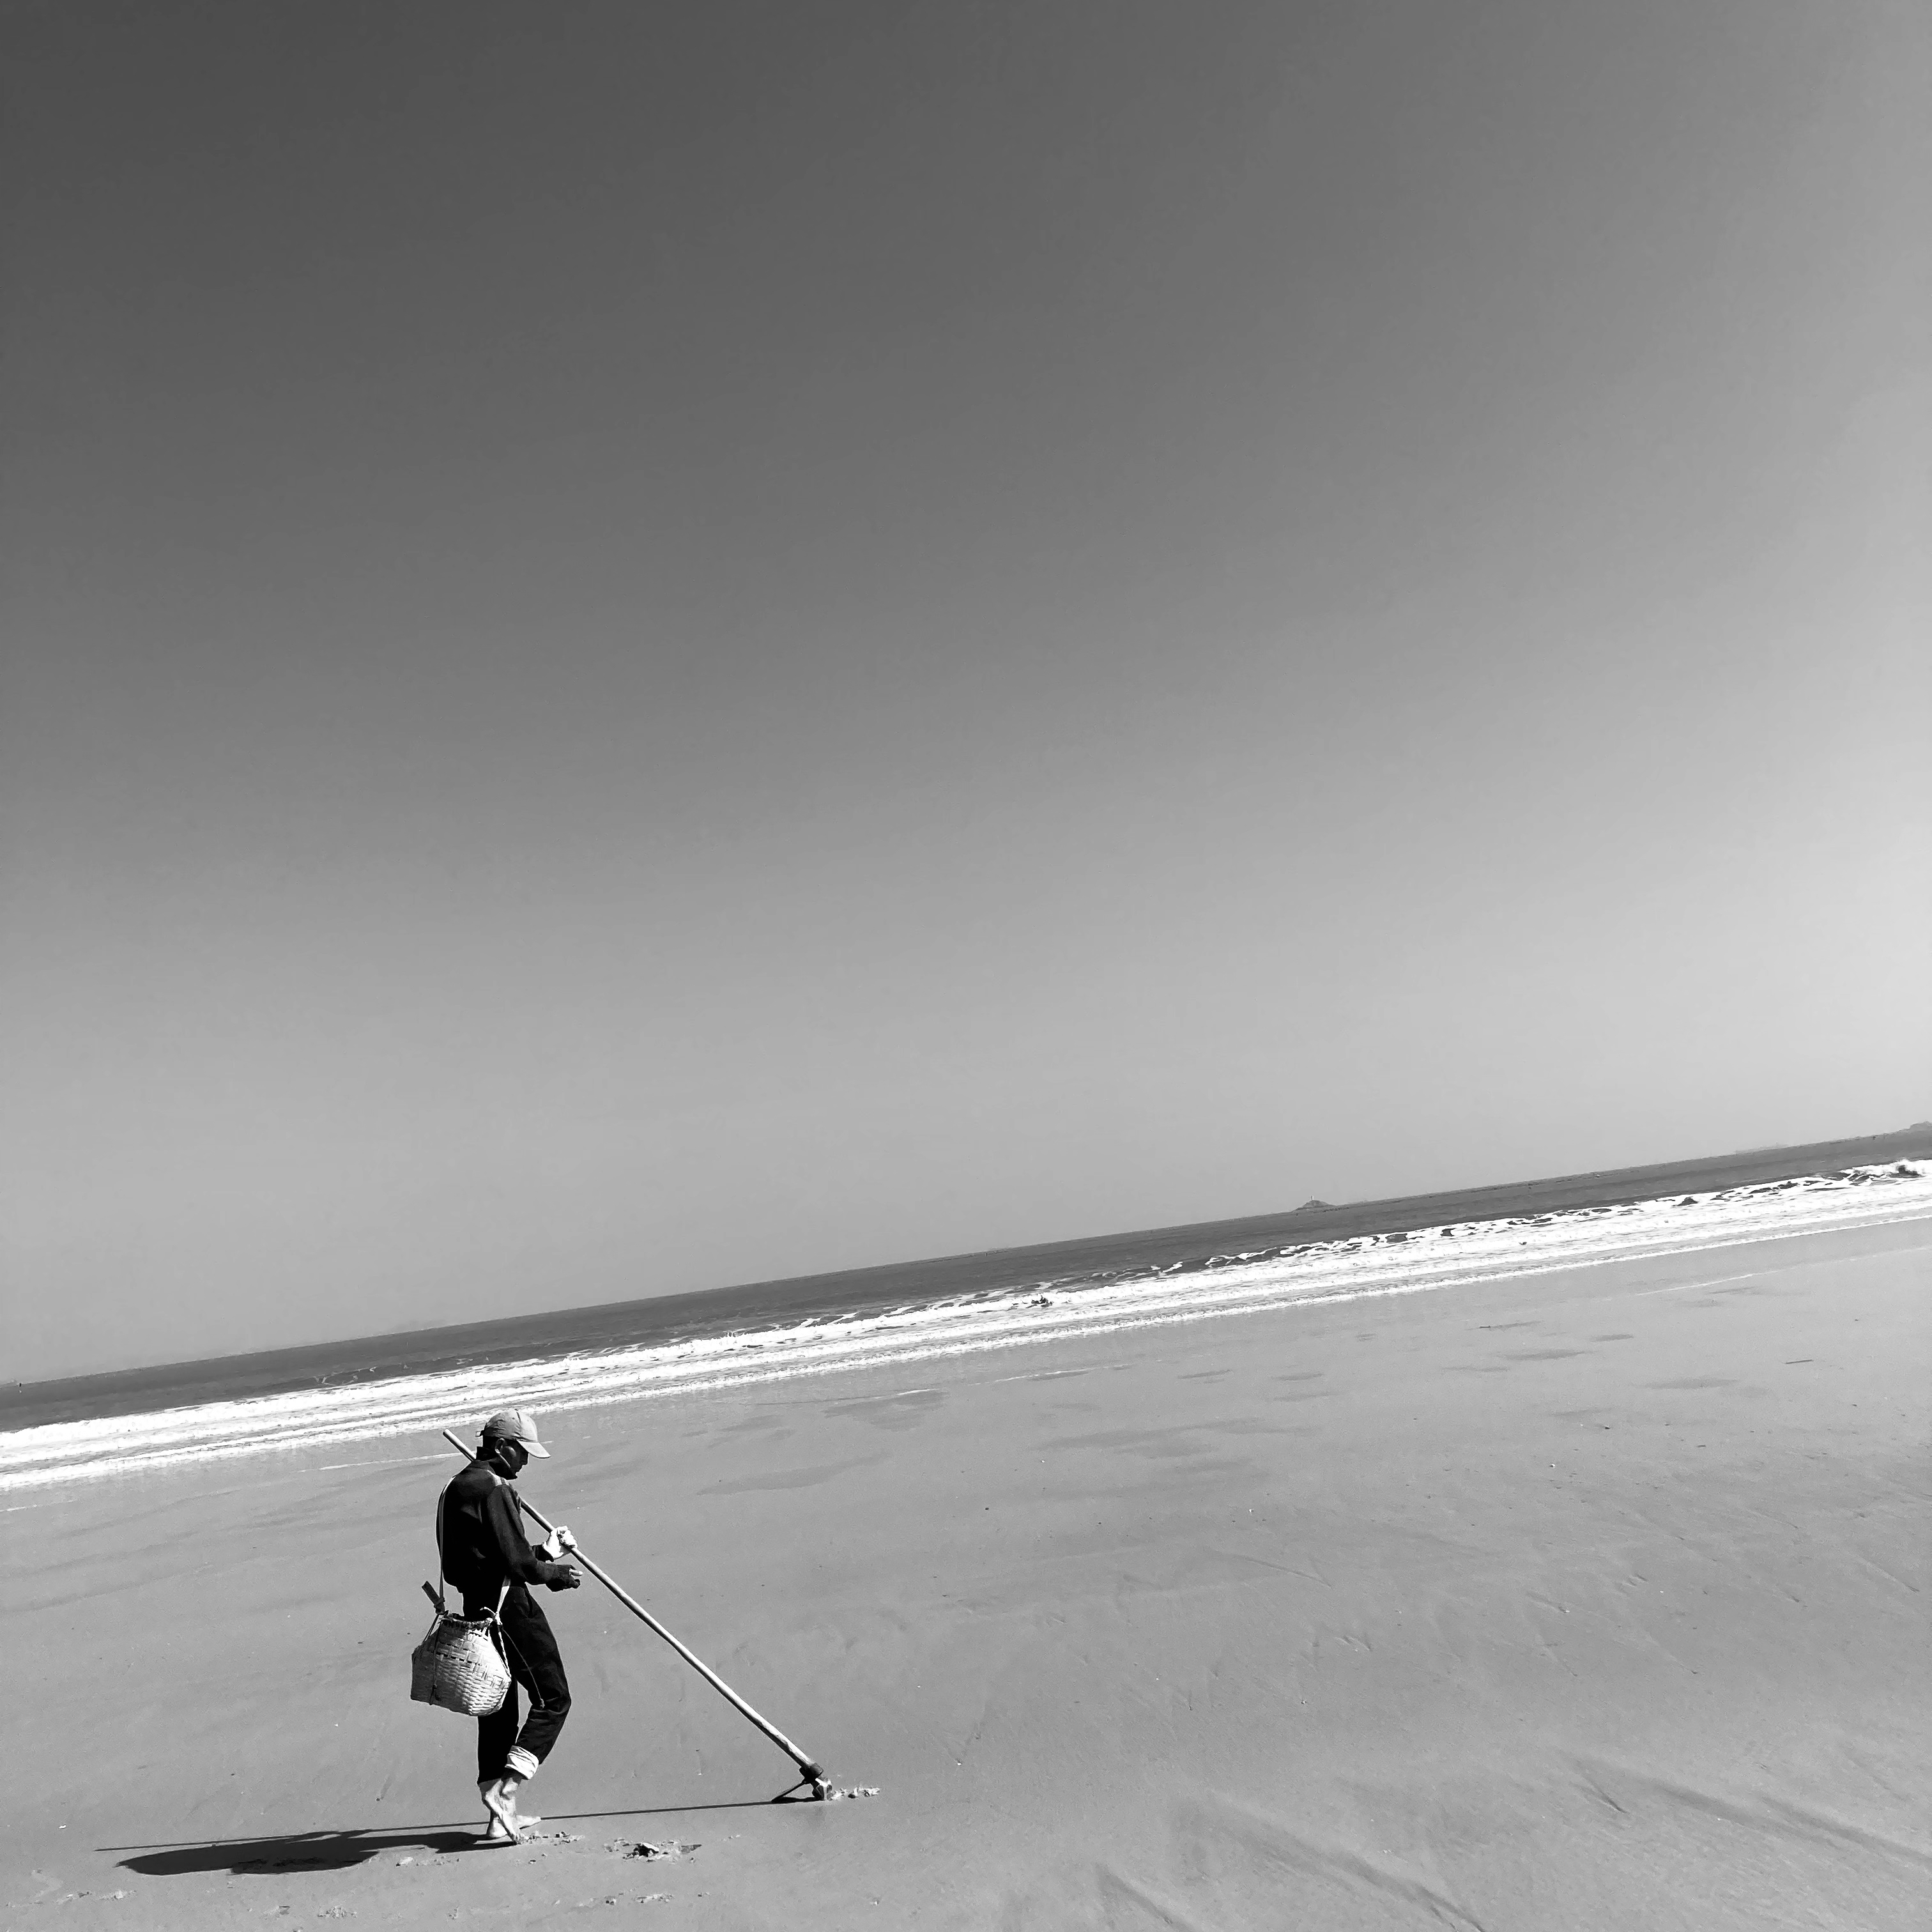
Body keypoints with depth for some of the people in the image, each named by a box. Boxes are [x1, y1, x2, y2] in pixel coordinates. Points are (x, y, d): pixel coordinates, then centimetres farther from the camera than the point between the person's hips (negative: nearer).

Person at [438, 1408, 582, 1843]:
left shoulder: (457, 1487, 16)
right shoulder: (492, 1489, -16)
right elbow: (515, 1563, -20)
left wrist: (542, 1552, 15)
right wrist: (554, 1573, -4)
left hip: (476, 1608, 10)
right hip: (508, 1606, -10)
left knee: (497, 1709, 14)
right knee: (553, 1698, 0)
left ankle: (501, 1816, 19)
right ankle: (505, 1787, -6)